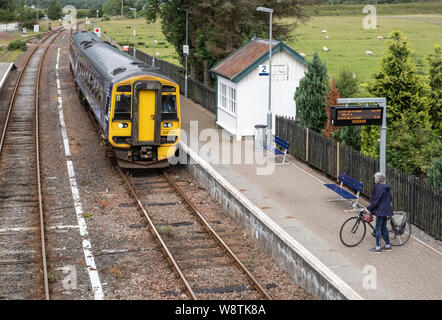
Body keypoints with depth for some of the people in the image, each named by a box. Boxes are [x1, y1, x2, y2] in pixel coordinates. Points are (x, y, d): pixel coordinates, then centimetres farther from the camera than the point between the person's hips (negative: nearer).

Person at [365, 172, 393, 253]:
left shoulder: (379, 188, -20)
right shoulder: (386, 187, 8)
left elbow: (375, 201, -20)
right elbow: (390, 198, 17)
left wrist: (368, 208, -11)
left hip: (380, 211, -9)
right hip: (385, 210, 9)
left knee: (378, 229, -2)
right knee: (383, 228, 17)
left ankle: (378, 248, 3)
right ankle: (388, 245, 23)